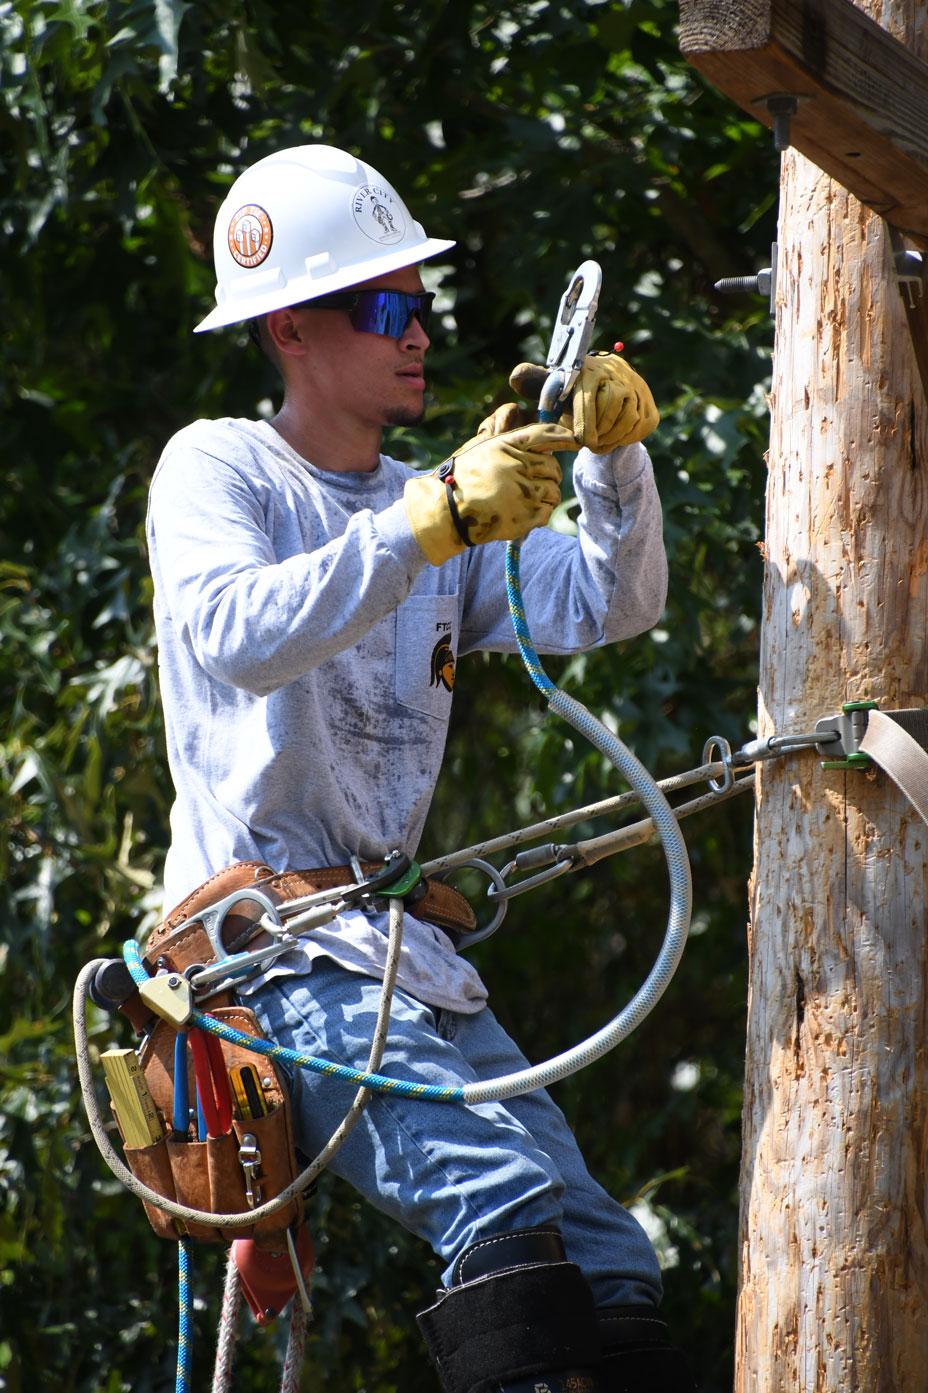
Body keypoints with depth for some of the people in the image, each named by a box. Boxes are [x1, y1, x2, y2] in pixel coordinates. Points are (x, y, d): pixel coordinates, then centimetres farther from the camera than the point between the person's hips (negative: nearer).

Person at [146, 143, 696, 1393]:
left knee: (608, 1260, 0)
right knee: (505, 1199, -27)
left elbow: (605, 607, 8)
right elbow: (233, 635, -21)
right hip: (268, 945, -8)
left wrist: (616, 457, -10)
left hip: (403, 951, 8)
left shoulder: (434, 503, 21)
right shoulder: (217, 469, 0)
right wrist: (434, 522, -30)